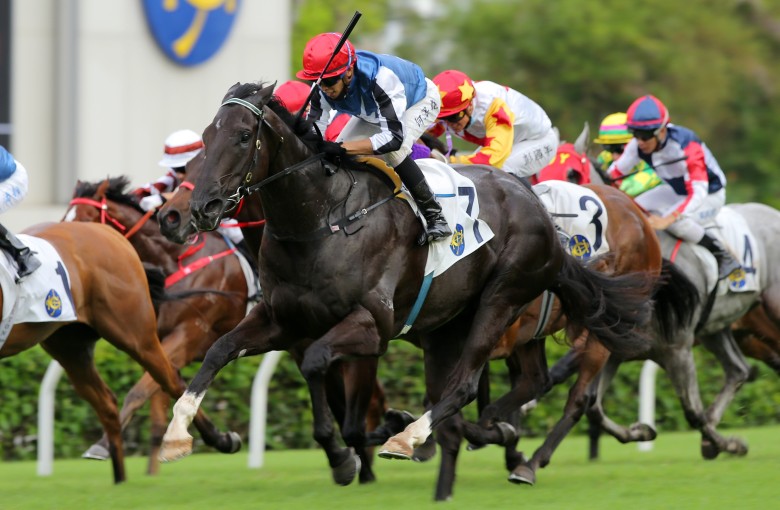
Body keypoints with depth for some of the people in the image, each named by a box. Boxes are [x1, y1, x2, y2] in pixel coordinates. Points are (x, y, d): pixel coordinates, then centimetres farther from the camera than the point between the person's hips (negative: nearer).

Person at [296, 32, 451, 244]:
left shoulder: (380, 78, -46)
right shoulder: (323, 86, -28)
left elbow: (394, 137, -50)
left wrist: (341, 148, -58)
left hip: (421, 101, -7)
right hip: (373, 112, 7)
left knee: (393, 151, -33)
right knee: (338, 159, -10)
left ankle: (434, 216, -20)